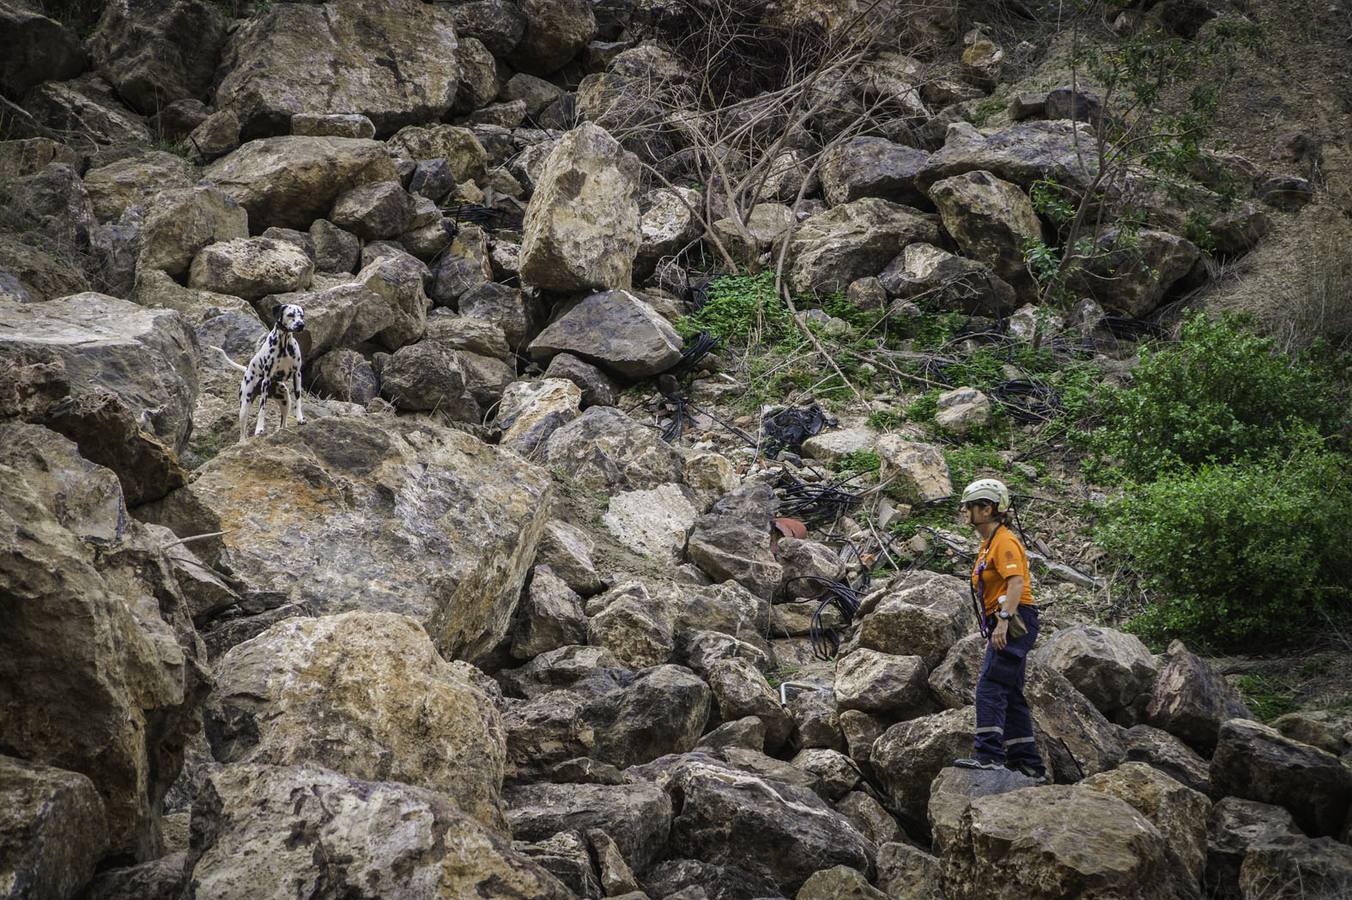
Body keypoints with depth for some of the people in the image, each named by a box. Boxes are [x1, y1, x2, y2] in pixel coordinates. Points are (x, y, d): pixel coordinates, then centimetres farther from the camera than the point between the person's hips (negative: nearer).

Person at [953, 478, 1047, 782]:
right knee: (1010, 695, 10)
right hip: (1005, 627, 11)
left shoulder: (1005, 541, -10)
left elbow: (1016, 583, -23)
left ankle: (988, 754, -23)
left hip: (1015, 623, -11)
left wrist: (1003, 621, -31)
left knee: (990, 686, -17)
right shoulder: (989, 544, 22)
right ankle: (1029, 765, 12)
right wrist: (994, 634, 24)